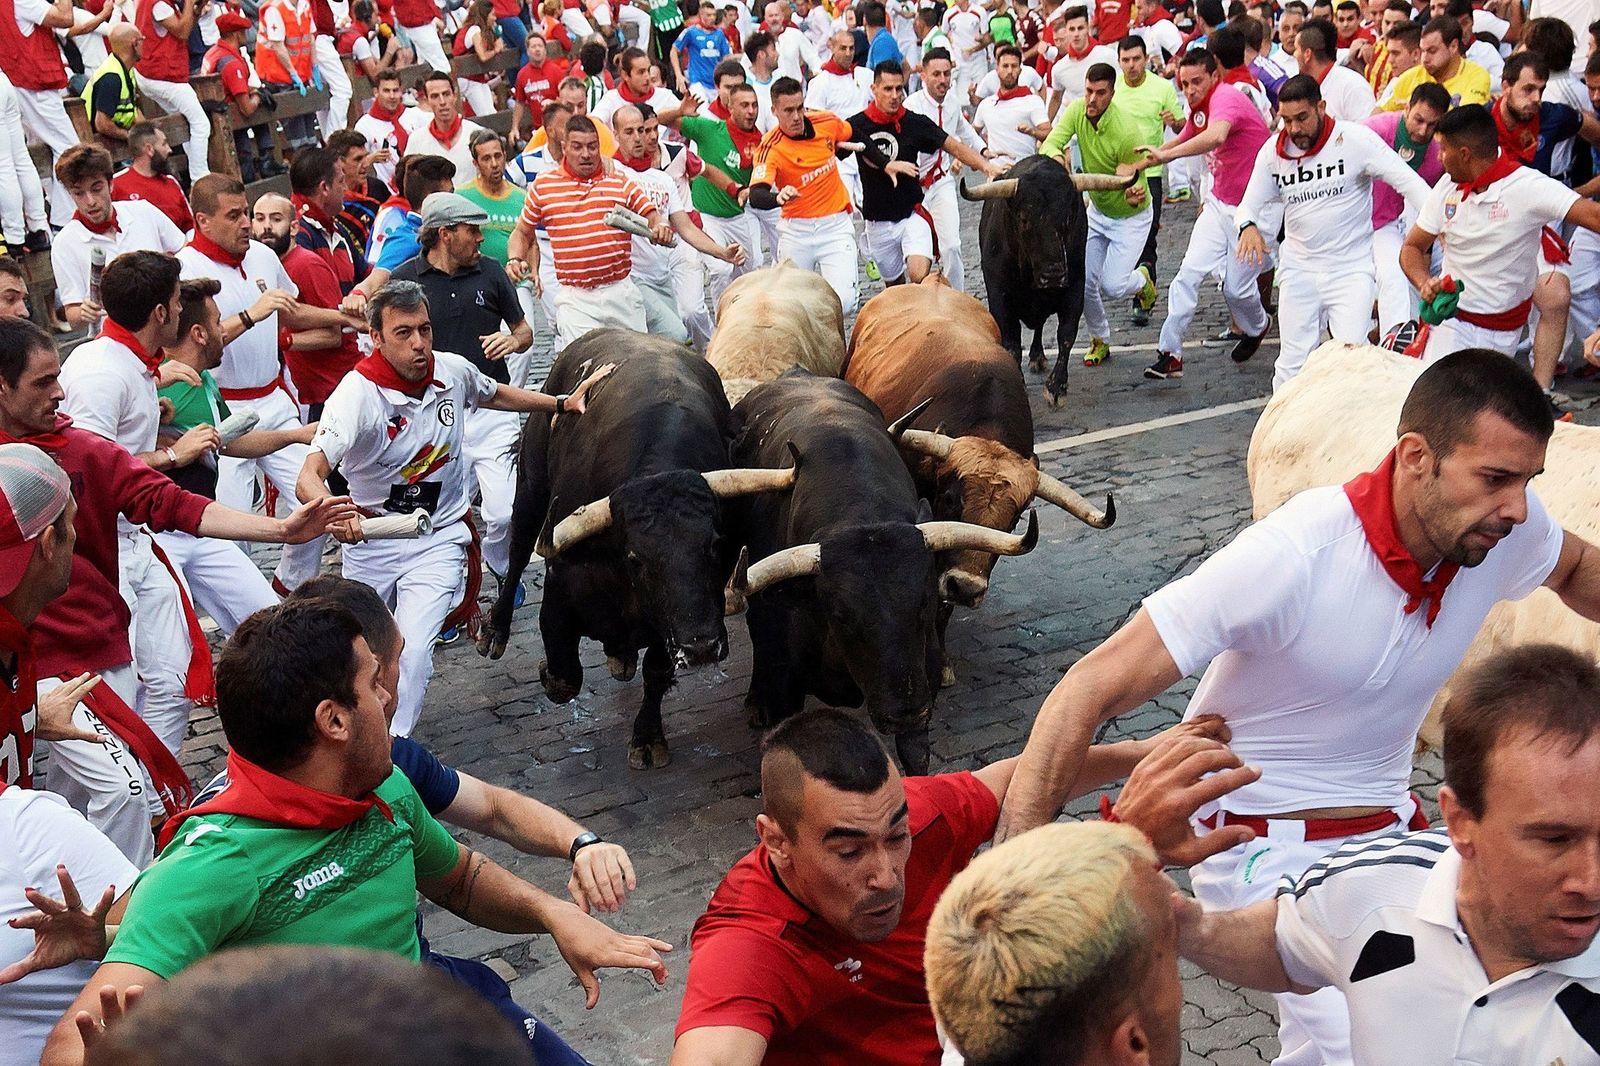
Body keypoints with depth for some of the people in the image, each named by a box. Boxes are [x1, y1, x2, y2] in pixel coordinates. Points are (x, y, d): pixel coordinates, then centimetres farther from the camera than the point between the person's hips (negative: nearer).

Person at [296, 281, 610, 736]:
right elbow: (310, 476, -36)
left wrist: (563, 403, 16)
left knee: (412, 653, -18)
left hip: (438, 540, 1)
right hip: (370, 540, -1)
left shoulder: (454, 371, -9)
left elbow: (494, 394, 19)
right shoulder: (357, 395, -23)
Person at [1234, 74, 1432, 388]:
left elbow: (1408, 181, -14)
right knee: (1293, 362, 6)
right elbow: (1250, 205, 6)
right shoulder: (1273, 151, 1)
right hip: (1298, 270, 3)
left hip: (1352, 269, -3)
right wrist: (1248, 227, -18)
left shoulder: (1355, 139, -11)